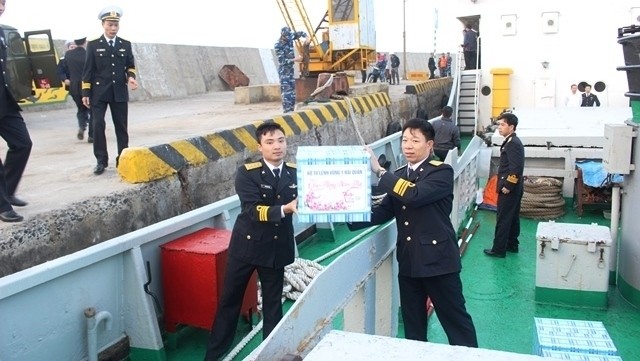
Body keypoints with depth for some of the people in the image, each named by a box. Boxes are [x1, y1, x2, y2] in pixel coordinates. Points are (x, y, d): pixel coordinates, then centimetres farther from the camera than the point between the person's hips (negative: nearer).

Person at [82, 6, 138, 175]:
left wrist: (131, 77, -9)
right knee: (98, 125, -8)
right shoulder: (93, 45, 1)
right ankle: (101, 161, 1)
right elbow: (88, 70, 0)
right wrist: (86, 93, -4)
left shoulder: (125, 44, 8)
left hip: (120, 92, 2)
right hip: (99, 92, -2)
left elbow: (130, 66, 14)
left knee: (121, 127, 5)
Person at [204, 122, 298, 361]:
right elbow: (253, 210, -23)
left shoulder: (295, 173, -3)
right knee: (230, 299, 11)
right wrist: (285, 209, -36)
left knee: (273, 301, 13)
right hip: (247, 244, -2)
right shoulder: (247, 173, -13)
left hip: (277, 247, 2)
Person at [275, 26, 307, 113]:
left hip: (290, 69, 7)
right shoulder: (278, 45, -20)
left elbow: (301, 33, 11)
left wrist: (307, 38, -9)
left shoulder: (290, 37, -2)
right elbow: (282, 61, -22)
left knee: (292, 90, 9)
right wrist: (295, 59, -25)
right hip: (283, 70, -7)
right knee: (286, 91, -12)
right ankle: (287, 111, -12)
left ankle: (291, 110, 15)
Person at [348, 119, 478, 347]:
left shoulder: (441, 172, -10)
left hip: (437, 258, -6)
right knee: (412, 322, 17)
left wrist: (379, 171, -21)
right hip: (408, 262, 6)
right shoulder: (398, 177, 11)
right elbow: (384, 212, 6)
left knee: (455, 319, 6)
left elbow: (414, 195, -26)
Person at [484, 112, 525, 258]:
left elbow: (516, 168, -25)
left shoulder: (512, 143, -19)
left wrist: (507, 186, -21)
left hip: (509, 189, -10)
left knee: (502, 219, -4)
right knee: (513, 217, 17)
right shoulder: (513, 141, 13)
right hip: (514, 188, 10)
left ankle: (499, 249, 2)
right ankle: (512, 245, 27)